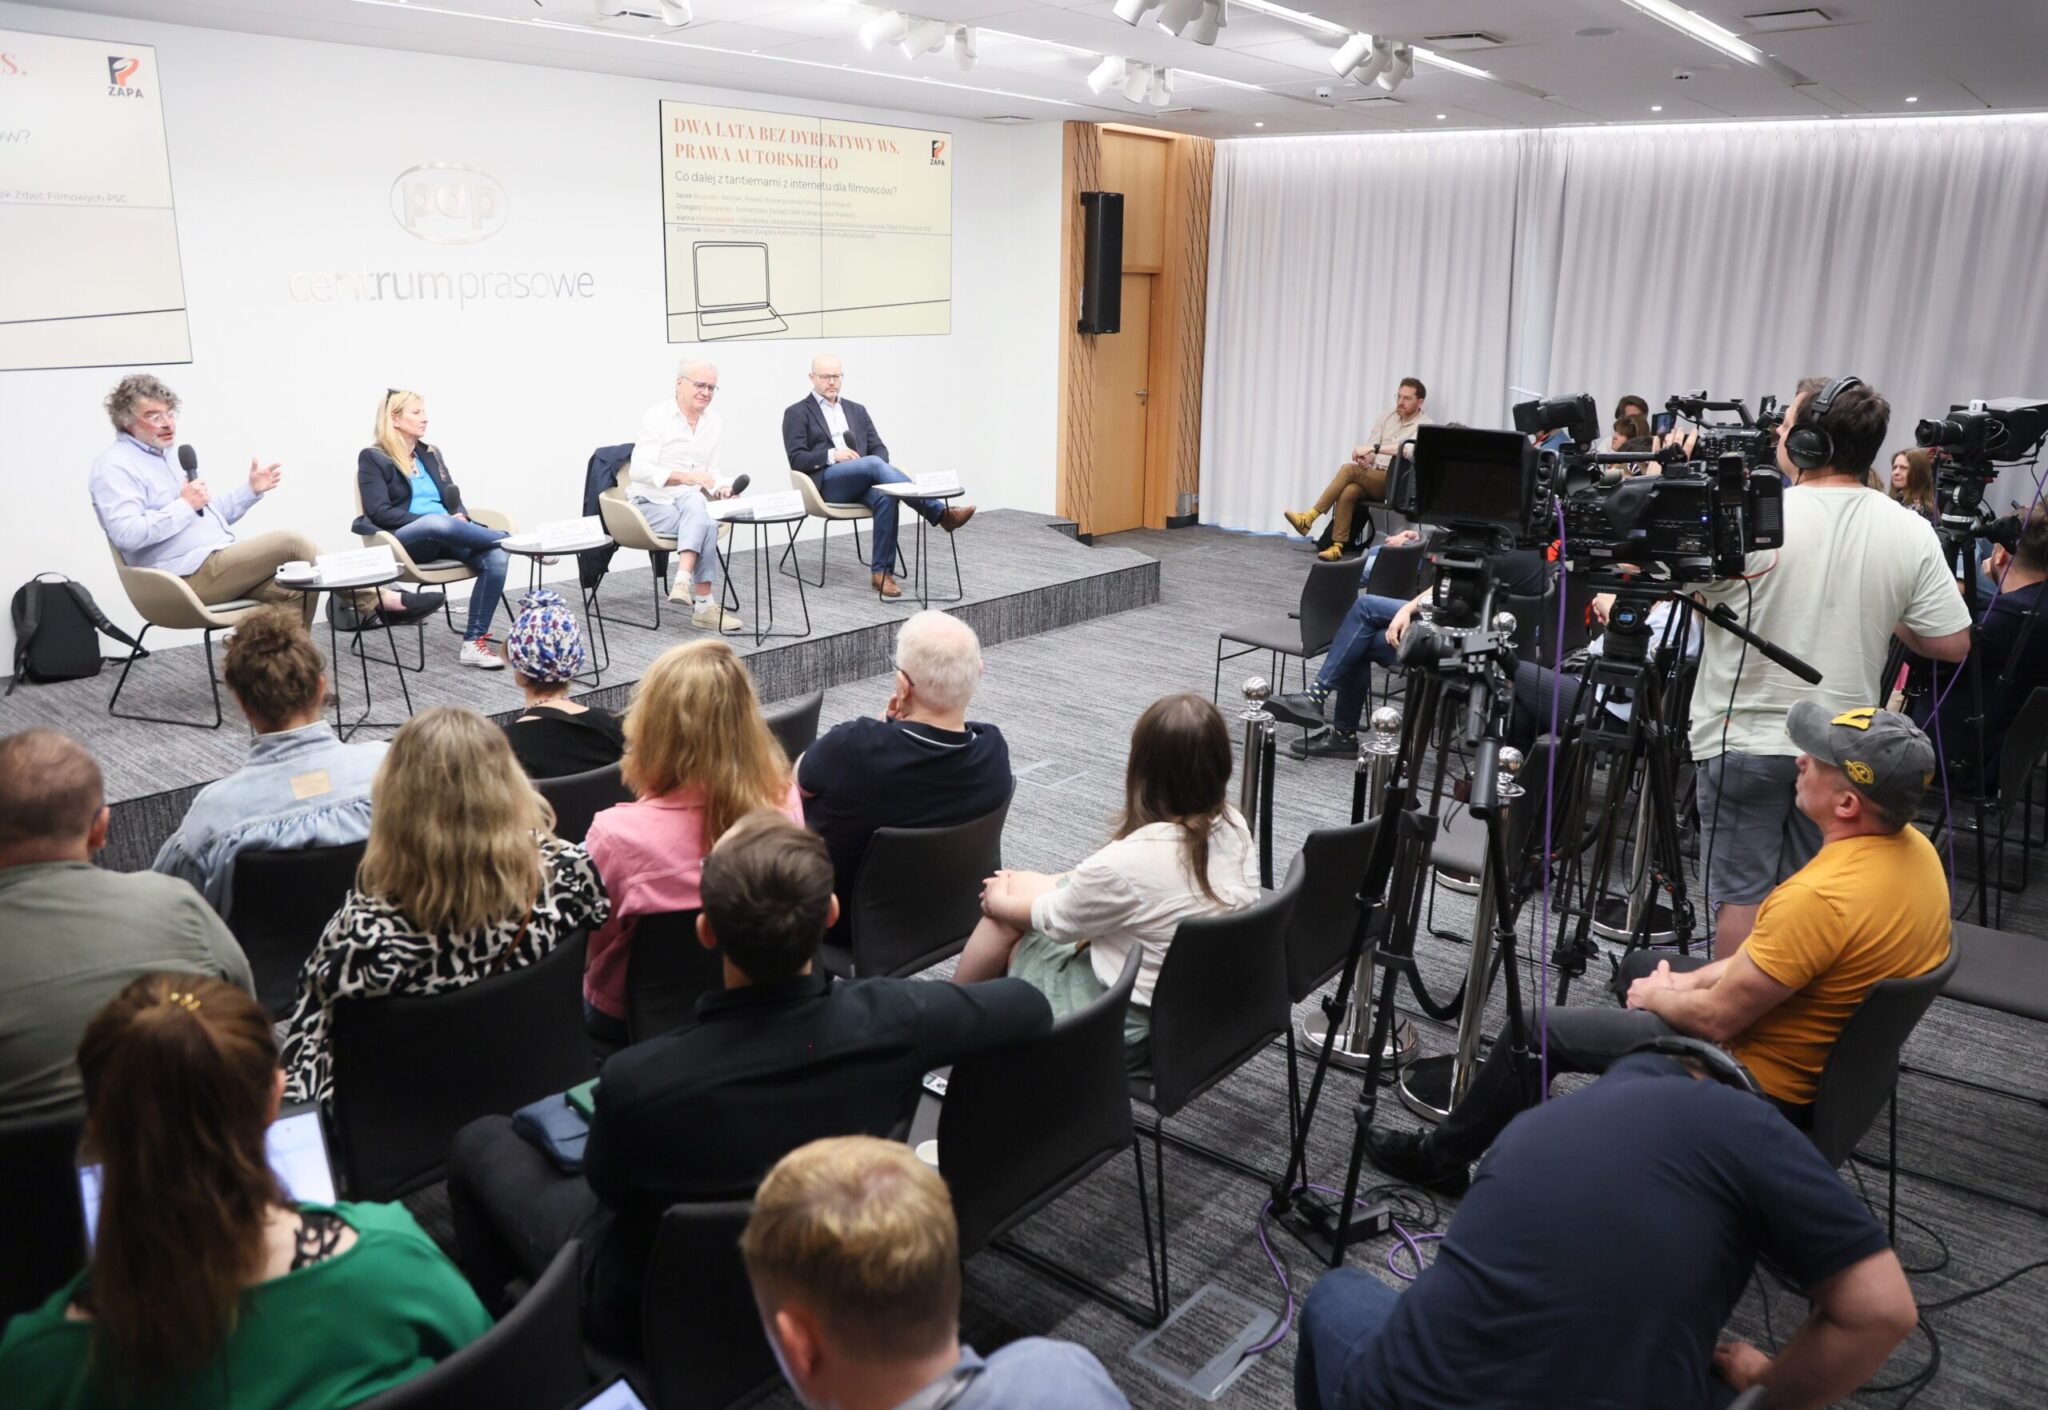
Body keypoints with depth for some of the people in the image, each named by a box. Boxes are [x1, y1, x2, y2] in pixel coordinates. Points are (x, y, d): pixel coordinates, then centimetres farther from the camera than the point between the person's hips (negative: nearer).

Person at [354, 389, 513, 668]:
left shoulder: (431, 454, 22)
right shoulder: (372, 458, 4)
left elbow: (452, 498, 19)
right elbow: (380, 513, -7)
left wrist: (460, 517, -6)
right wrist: (432, 519, -17)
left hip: (446, 537, 6)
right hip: (404, 540, -5)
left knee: (494, 557, -27)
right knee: (438, 523, -41)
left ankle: (473, 642, -26)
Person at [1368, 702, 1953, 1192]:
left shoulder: (1823, 896, -35)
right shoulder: (1914, 847, -5)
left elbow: (1717, 1018, -24)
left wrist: (1660, 996, -3)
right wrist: (1688, 981, 4)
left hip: (1765, 1083, -9)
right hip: (1829, 1057, 10)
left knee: (1534, 1032, -2)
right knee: (1640, 965, 28)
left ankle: (1441, 1158, 19)